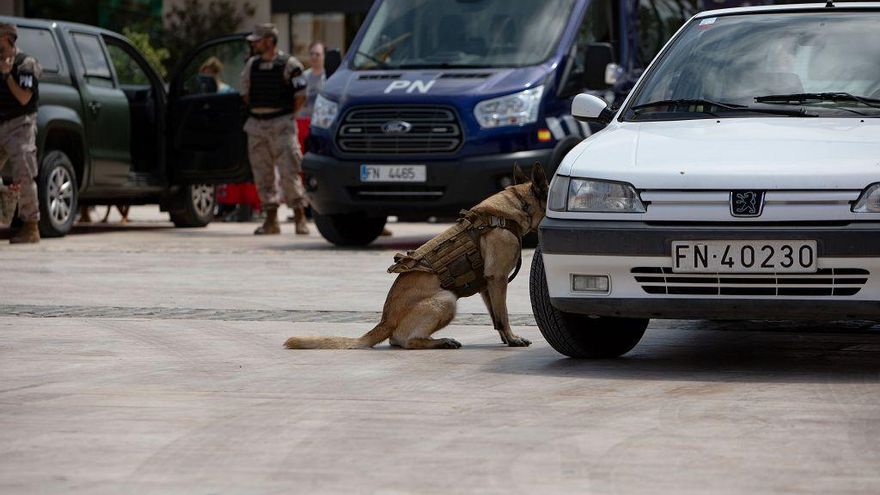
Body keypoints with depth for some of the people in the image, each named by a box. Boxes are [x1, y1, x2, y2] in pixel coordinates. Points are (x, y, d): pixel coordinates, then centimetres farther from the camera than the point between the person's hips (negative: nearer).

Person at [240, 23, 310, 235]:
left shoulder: (289, 64, -4)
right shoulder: (251, 65, 12)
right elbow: (245, 94, 20)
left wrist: (286, 113, -1)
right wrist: (259, 110, 11)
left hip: (281, 124, -5)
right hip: (256, 125, 5)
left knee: (289, 172, -11)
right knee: (262, 174, 4)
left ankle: (300, 218, -6)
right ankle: (271, 219, 10)